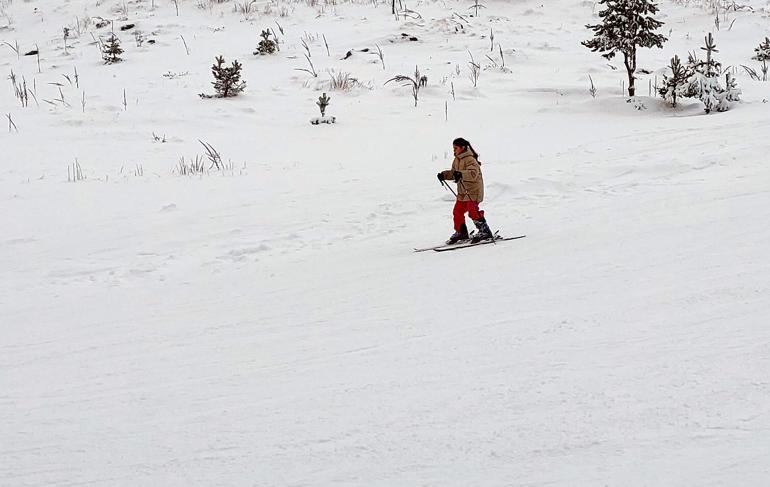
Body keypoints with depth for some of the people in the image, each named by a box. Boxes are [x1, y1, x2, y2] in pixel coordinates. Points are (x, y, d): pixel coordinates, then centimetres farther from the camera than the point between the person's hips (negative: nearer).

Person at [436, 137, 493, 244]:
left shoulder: (470, 159, -17)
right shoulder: (457, 160, 11)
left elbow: (473, 173, -31)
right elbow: (453, 172, 24)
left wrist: (461, 174, -45)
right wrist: (444, 175, 8)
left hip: (473, 190, -9)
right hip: (462, 191, 9)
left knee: (473, 211, -15)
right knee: (457, 211, 9)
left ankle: (484, 231, -6)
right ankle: (461, 232, 22)